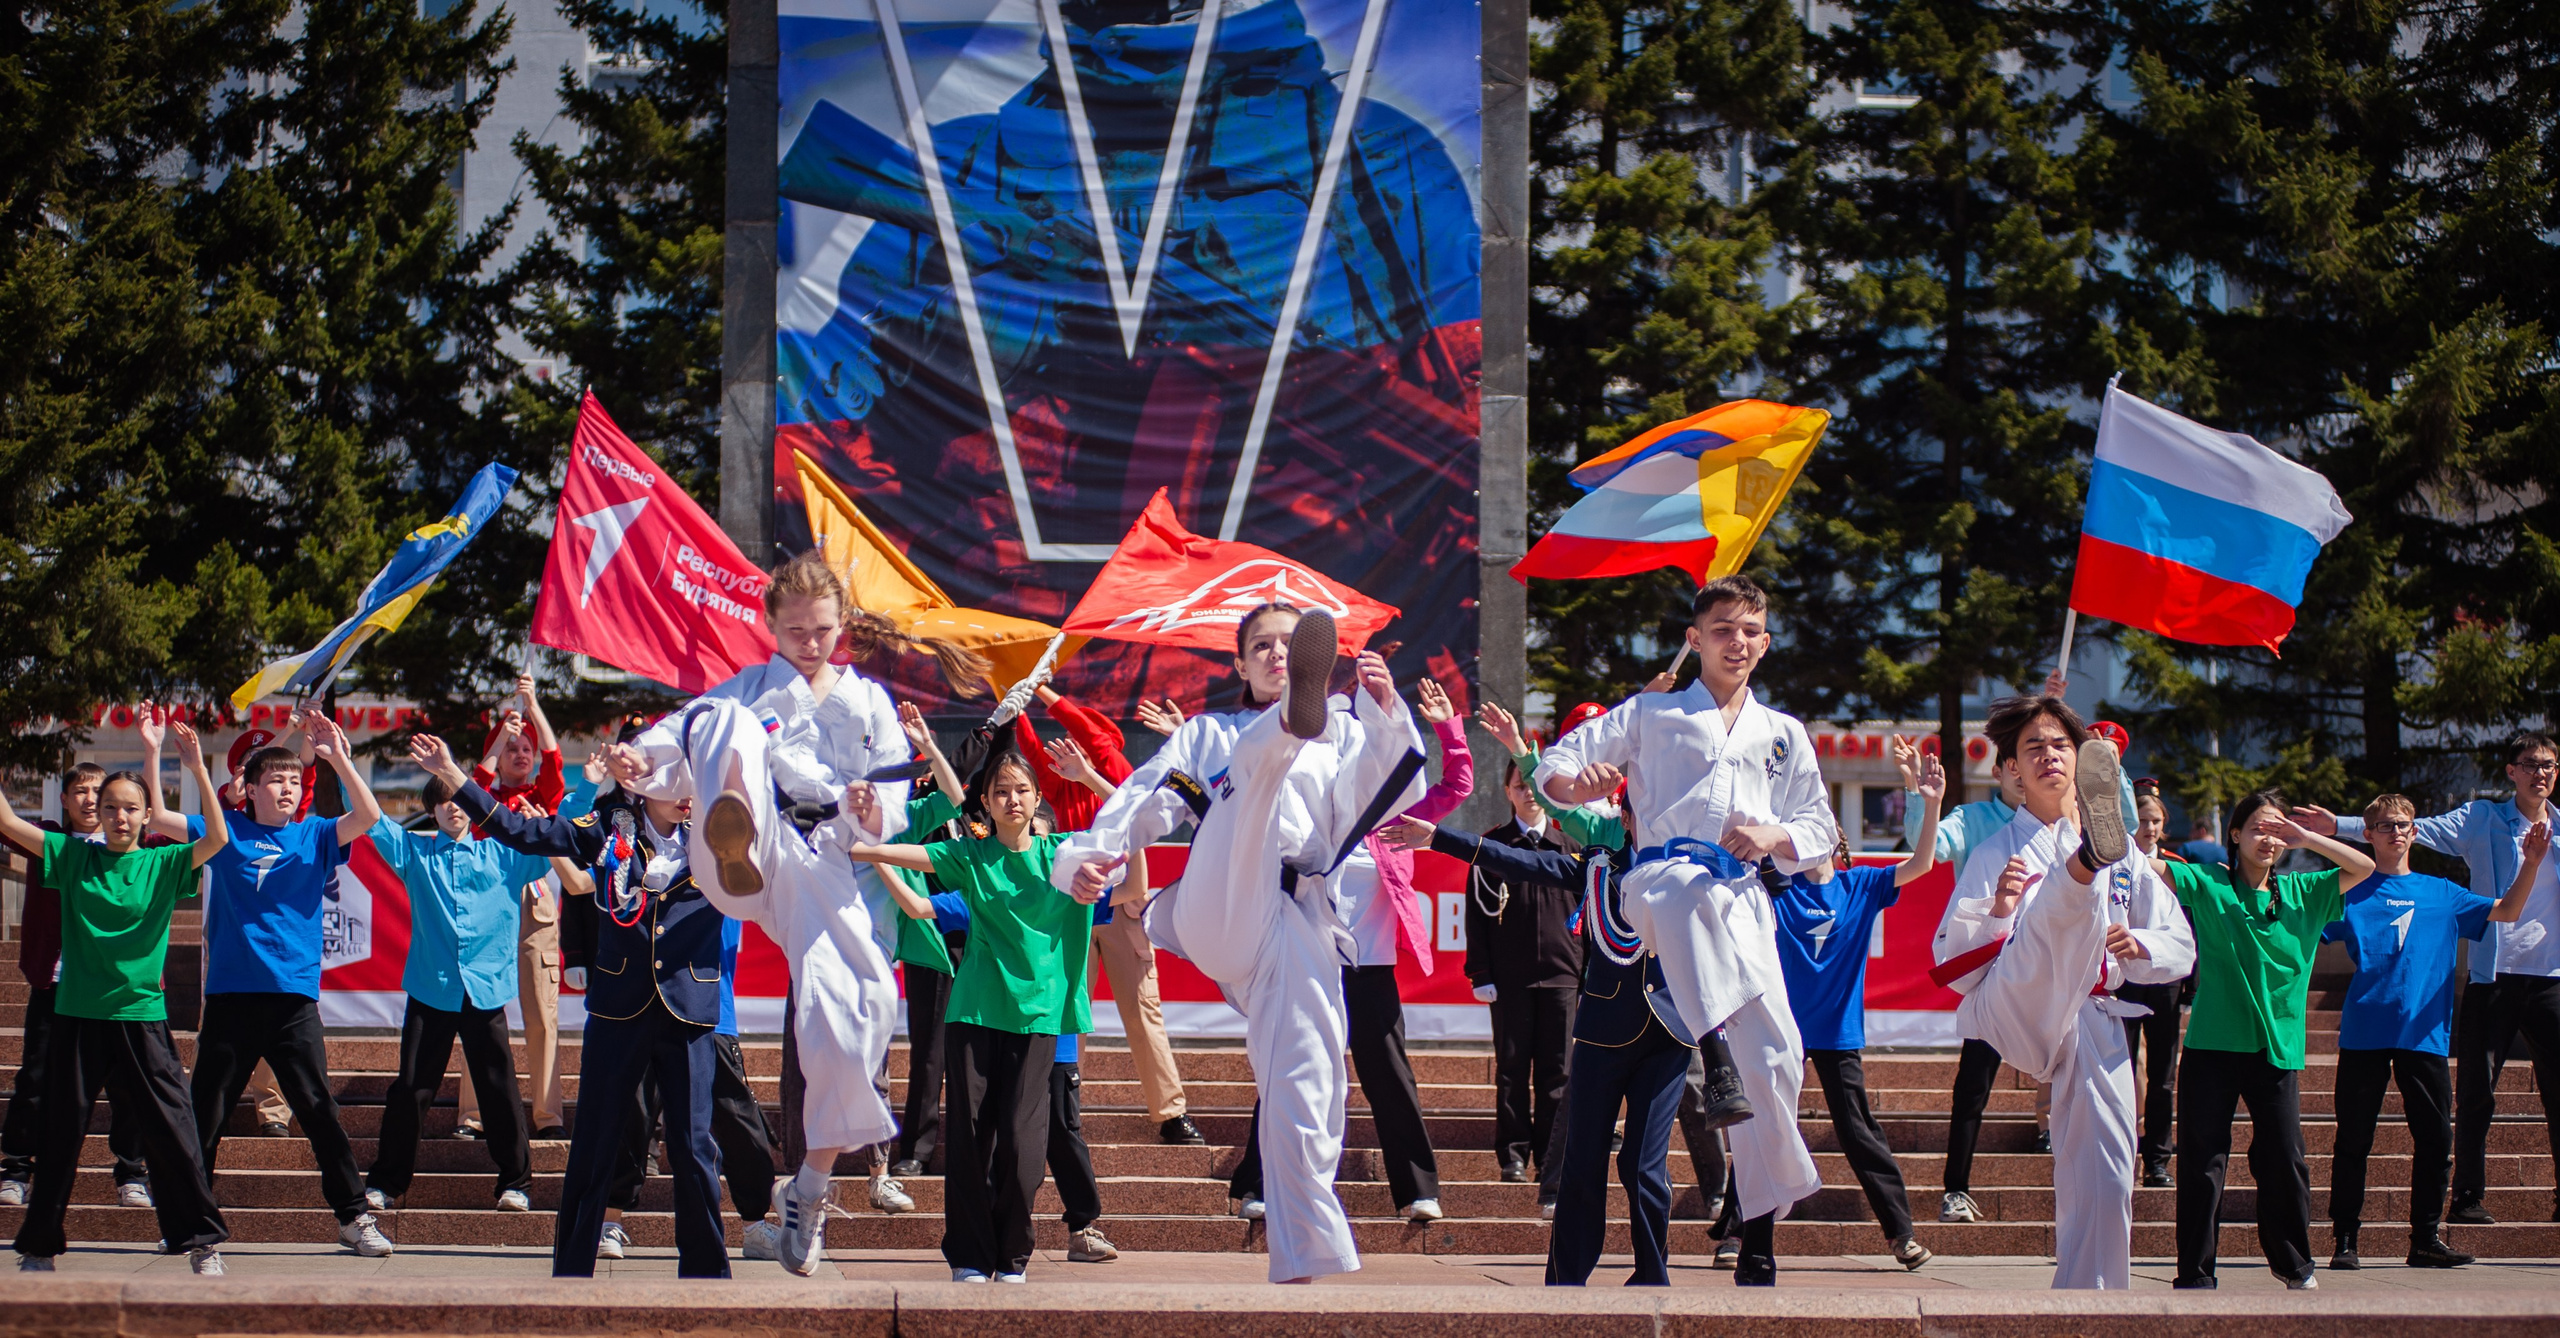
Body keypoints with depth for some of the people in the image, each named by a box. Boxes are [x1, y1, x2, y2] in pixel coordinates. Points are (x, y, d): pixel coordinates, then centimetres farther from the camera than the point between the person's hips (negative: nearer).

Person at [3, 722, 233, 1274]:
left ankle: (202, 1241, 3)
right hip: (76, 1016, 2)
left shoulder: (161, 865, 1)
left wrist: (198, 771, -23)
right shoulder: (73, 856, 5)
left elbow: (217, 839, -14)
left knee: (172, 1131, -4)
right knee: (59, 1136, 9)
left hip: (141, 1016, -1)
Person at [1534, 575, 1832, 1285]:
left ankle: (1758, 1237, -5)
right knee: (1688, 891, -44)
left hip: (1744, 894, 3)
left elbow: (1821, 828, 23)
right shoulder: (1652, 715, 18)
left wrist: (1775, 836, 0)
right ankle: (1713, 1056, -53)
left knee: (1775, 1056, -12)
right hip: (1660, 878, -3)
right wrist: (1578, 782, -11)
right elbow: (1556, 765, 14)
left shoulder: (1784, 735, 24)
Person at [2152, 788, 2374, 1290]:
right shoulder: (2207, 884, 2)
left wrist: (2306, 839, -6)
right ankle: (2195, 1273, 4)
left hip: (2277, 1046, 2)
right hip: (2213, 1043, -2)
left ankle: (2293, 1262, 24)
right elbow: (2149, 867, -10)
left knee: (2283, 1161, 4)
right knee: (2202, 1160, -1)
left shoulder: (2302, 892, 9)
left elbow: (2364, 868, 3)